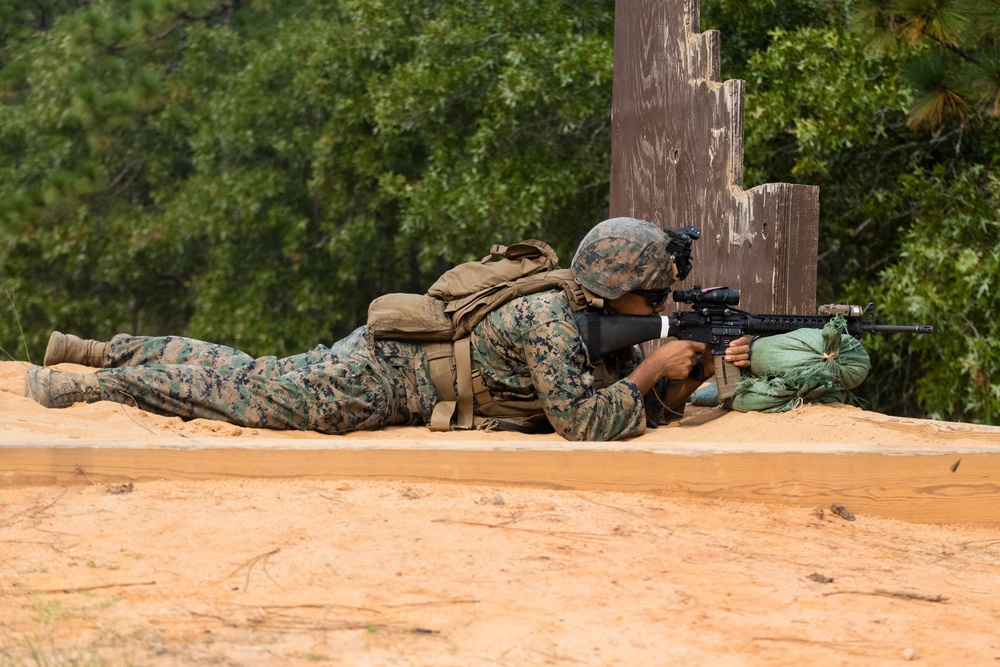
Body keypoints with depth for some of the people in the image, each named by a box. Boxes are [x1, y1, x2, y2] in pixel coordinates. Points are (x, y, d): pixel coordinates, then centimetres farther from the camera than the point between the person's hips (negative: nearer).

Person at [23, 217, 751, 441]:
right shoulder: (552, 321, -28)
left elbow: (649, 409, 3)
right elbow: (584, 422, -34)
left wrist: (699, 372, -13)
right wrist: (654, 366, -27)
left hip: (396, 353, 8)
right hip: (383, 373, -8)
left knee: (243, 374, 18)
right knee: (240, 390, 1)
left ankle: (104, 350, 29)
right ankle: (80, 382, 12)